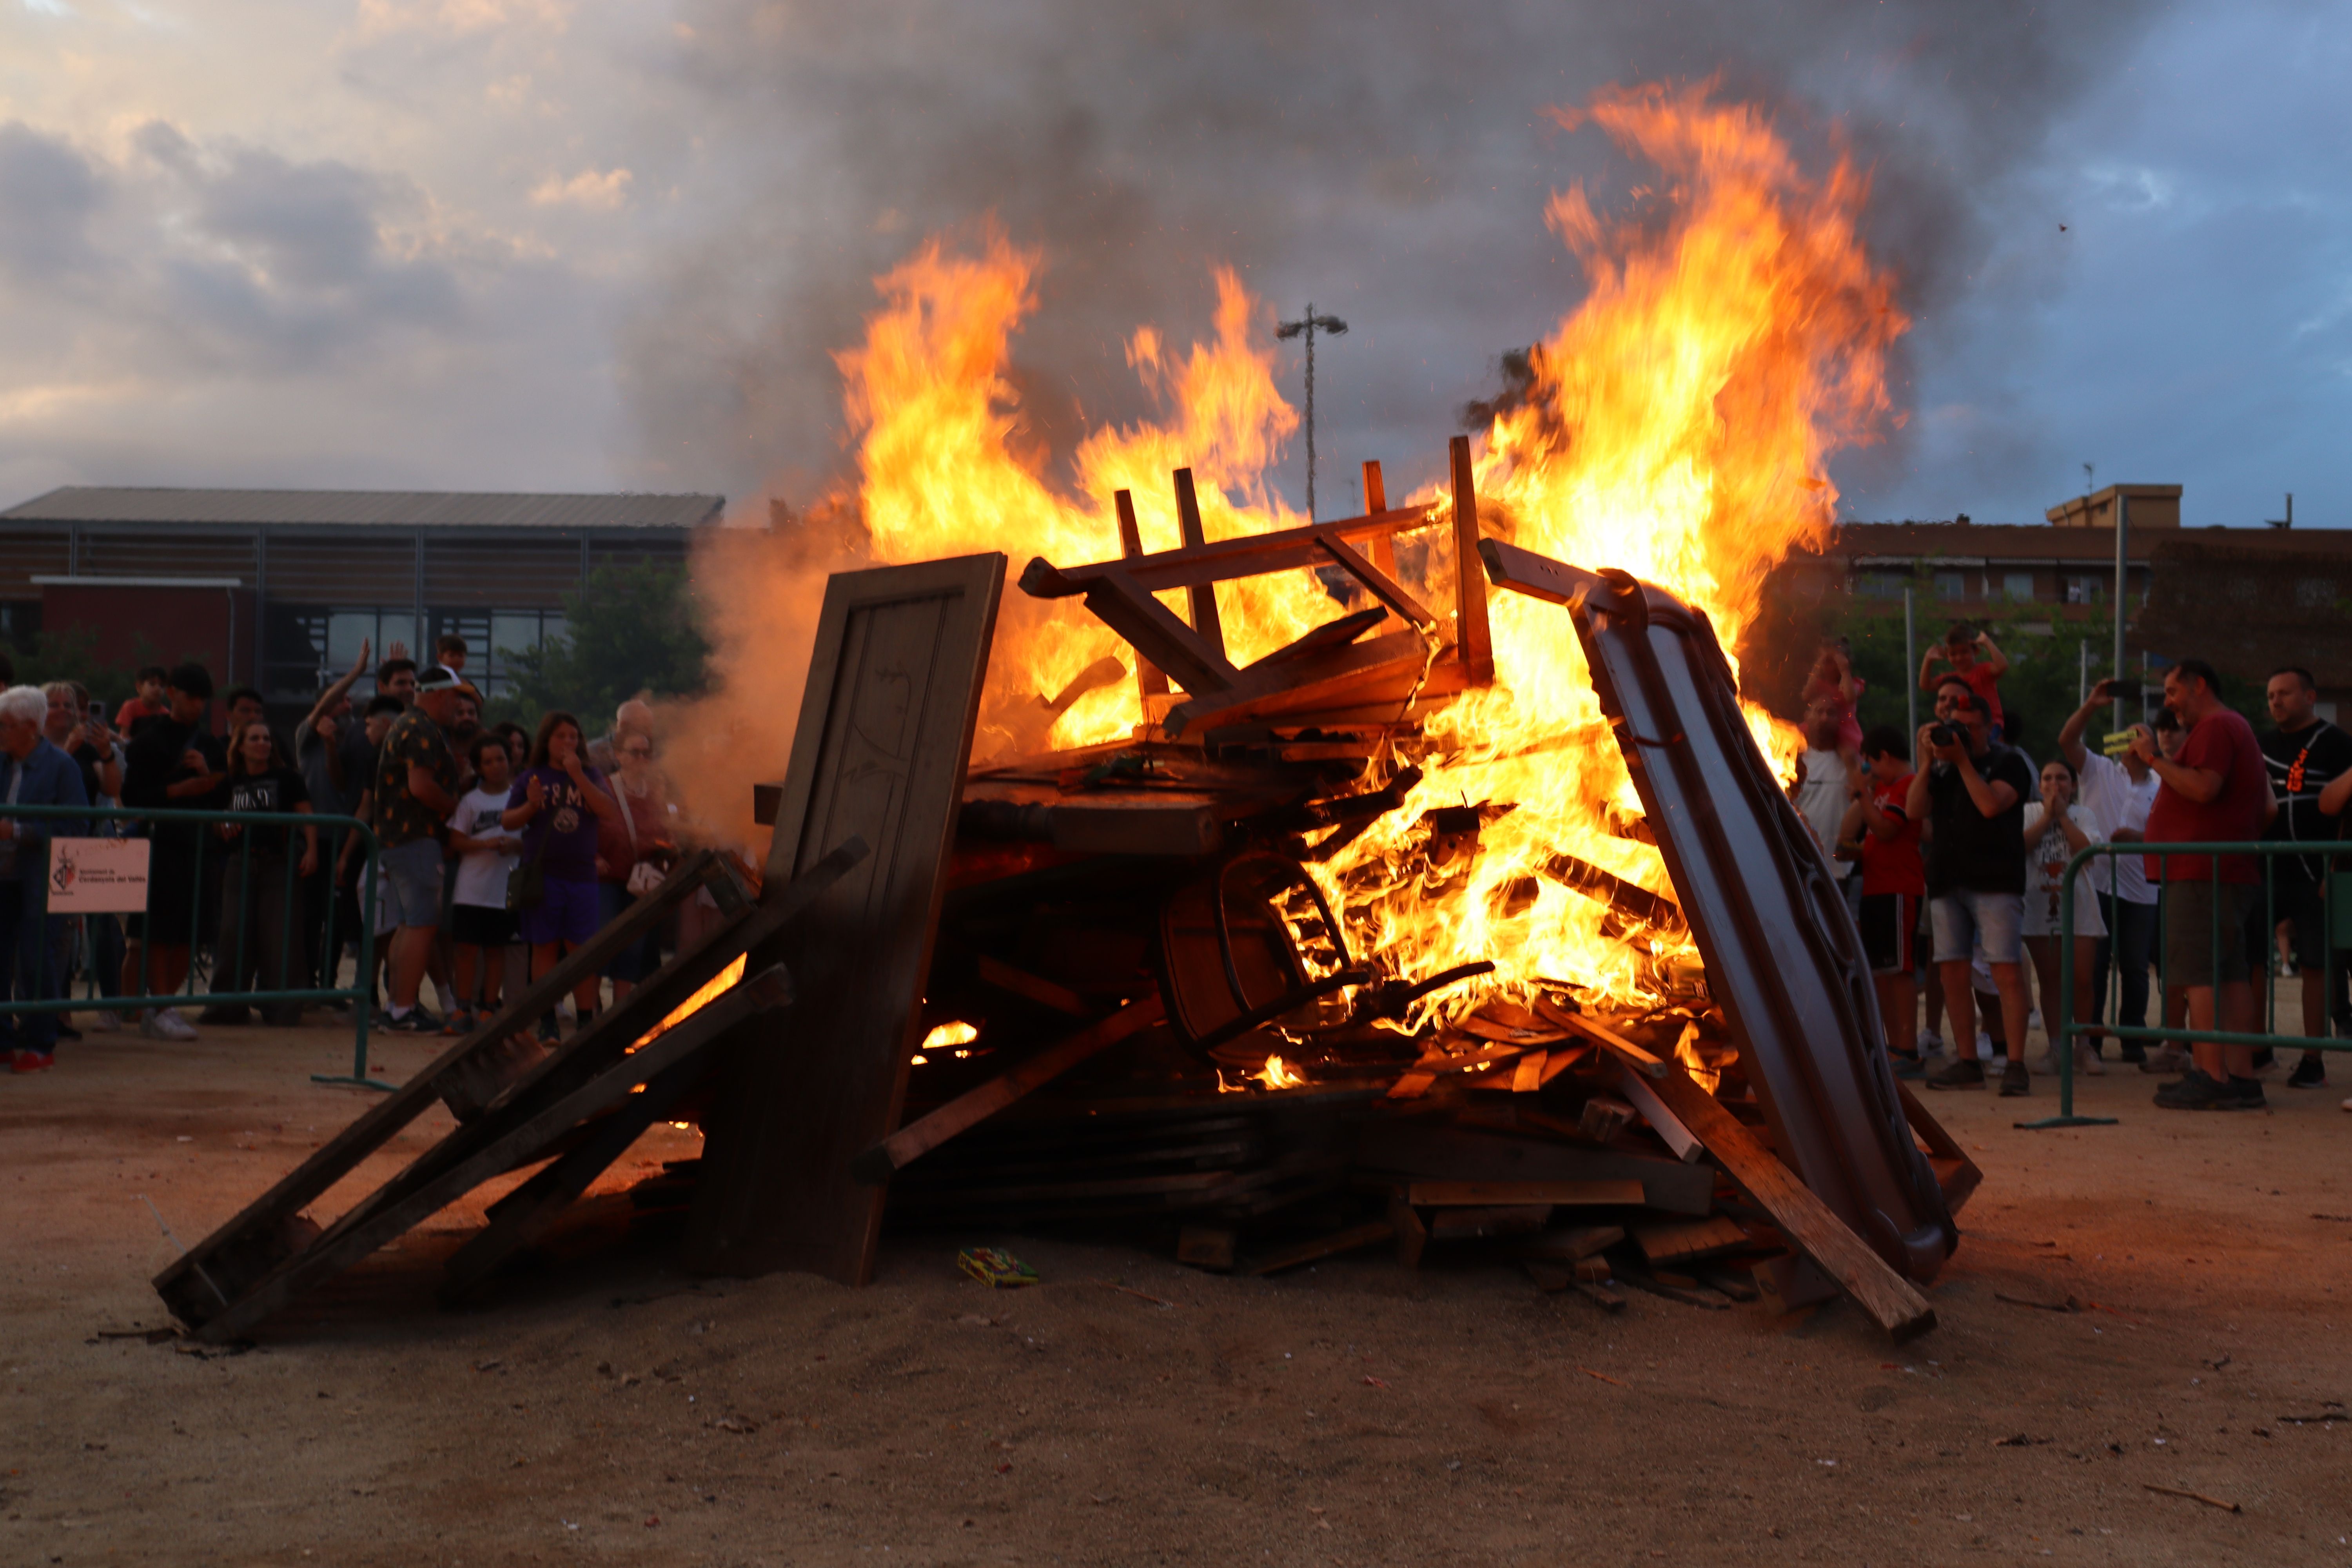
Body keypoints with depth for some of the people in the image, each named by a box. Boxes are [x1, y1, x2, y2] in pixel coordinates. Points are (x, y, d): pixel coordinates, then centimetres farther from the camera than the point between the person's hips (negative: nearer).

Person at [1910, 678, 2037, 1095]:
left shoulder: (2007, 763, 3)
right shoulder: (1940, 769, 18)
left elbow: (1990, 804, -15)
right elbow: (1914, 810, 4)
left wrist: (1962, 761, -12)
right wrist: (1928, 760, -2)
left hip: (1995, 882, -5)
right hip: (1947, 881, 6)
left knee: (2005, 970, -11)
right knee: (1953, 971, 4)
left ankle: (2015, 1065, -11)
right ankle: (1966, 1063, 12)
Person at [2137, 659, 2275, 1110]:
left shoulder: (2215, 727, -9)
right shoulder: (2236, 728, 25)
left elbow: (2204, 788, -23)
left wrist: (2154, 759, -14)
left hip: (2203, 873, -11)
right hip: (2232, 871, 11)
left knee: (2201, 975, -12)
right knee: (2231, 974, 8)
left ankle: (2211, 1077, -15)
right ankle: (2241, 1077, 7)